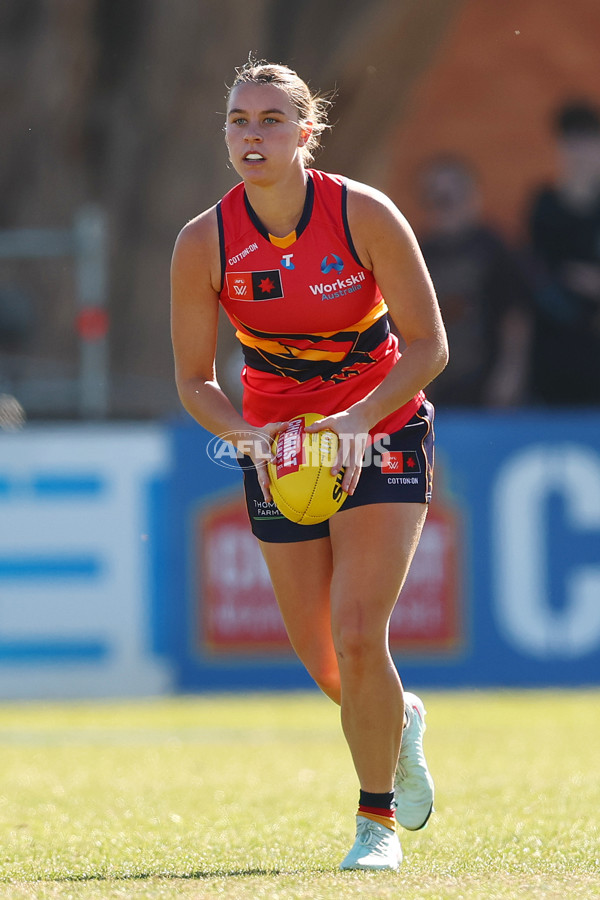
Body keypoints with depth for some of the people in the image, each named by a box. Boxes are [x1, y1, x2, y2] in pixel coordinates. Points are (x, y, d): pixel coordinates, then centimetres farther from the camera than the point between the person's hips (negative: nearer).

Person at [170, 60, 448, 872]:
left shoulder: (366, 216, -19)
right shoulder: (205, 243, -13)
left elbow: (428, 346, -14)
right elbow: (194, 380, -4)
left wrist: (358, 418, -28)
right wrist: (243, 433, -24)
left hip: (382, 432, -3)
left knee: (357, 636, -17)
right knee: (323, 661, 4)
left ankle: (378, 819, 2)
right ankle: (399, 721, 40)